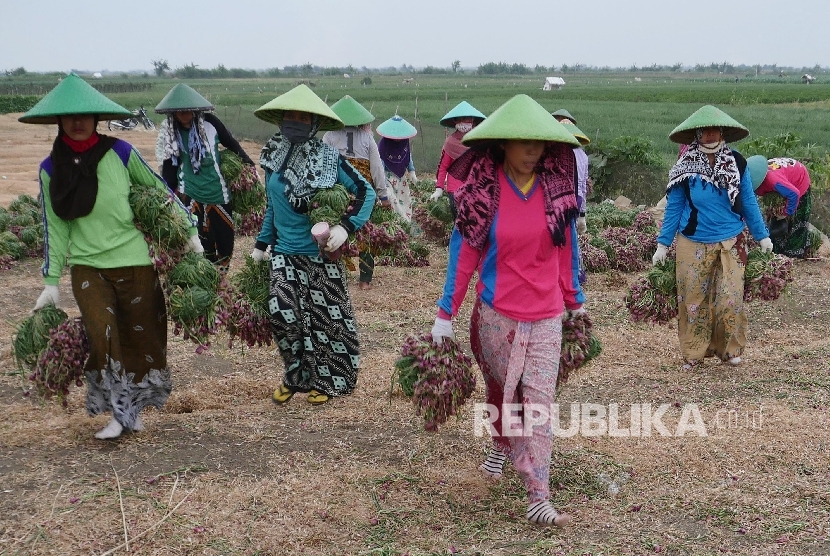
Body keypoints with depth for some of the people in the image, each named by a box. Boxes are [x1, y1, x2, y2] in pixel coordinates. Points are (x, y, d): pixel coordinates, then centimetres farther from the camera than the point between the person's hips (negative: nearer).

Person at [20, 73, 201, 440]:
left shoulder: (120, 153, -4)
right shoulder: (51, 169, 1)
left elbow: (160, 190, 7)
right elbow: (54, 227, 5)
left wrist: (190, 233, 9)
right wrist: (51, 282, 4)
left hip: (134, 261, 0)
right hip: (86, 265, 0)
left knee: (140, 337, 6)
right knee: (102, 334, -17)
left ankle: (133, 407, 27)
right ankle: (118, 411, -1)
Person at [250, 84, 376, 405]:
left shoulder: (328, 158, -8)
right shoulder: (273, 158, 4)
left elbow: (366, 192, -6)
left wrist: (345, 227, -18)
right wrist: (261, 245, 16)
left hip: (321, 254, -3)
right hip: (284, 253, 3)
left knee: (326, 317, 4)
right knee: (281, 313, -10)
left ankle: (324, 381, 23)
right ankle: (296, 375, 12)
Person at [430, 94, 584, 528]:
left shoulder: (555, 187, -1)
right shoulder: (483, 191, -8)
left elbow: (566, 250, 9)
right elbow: (464, 253, -5)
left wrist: (574, 300, 15)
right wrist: (445, 313, -5)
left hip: (546, 317, 1)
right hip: (496, 315, -1)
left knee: (539, 402, -5)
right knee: (499, 390, 18)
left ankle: (538, 499, -3)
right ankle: (501, 446, 48)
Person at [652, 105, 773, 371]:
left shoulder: (736, 163, -1)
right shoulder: (684, 167, -3)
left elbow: (748, 203, 7)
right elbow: (673, 207, 1)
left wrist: (762, 235, 11)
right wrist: (663, 244, 1)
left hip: (730, 243, 0)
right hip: (694, 244, 0)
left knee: (731, 298, -1)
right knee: (693, 299, 6)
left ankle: (728, 349, 18)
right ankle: (693, 352, 19)